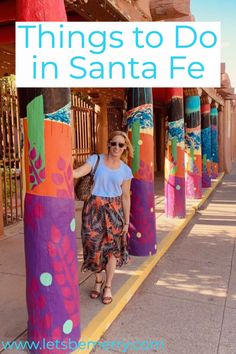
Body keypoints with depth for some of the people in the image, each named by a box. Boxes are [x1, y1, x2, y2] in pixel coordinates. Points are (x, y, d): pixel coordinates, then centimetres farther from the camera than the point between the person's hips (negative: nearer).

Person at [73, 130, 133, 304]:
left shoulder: (126, 170, 2)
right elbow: (78, 173, -17)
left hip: (114, 210, 1)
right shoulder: (96, 159, -3)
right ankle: (98, 280, 32)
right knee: (95, 246, 6)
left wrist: (127, 221, 5)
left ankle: (108, 286, 23)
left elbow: (125, 196, 5)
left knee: (112, 248, 5)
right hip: (94, 208, -1)